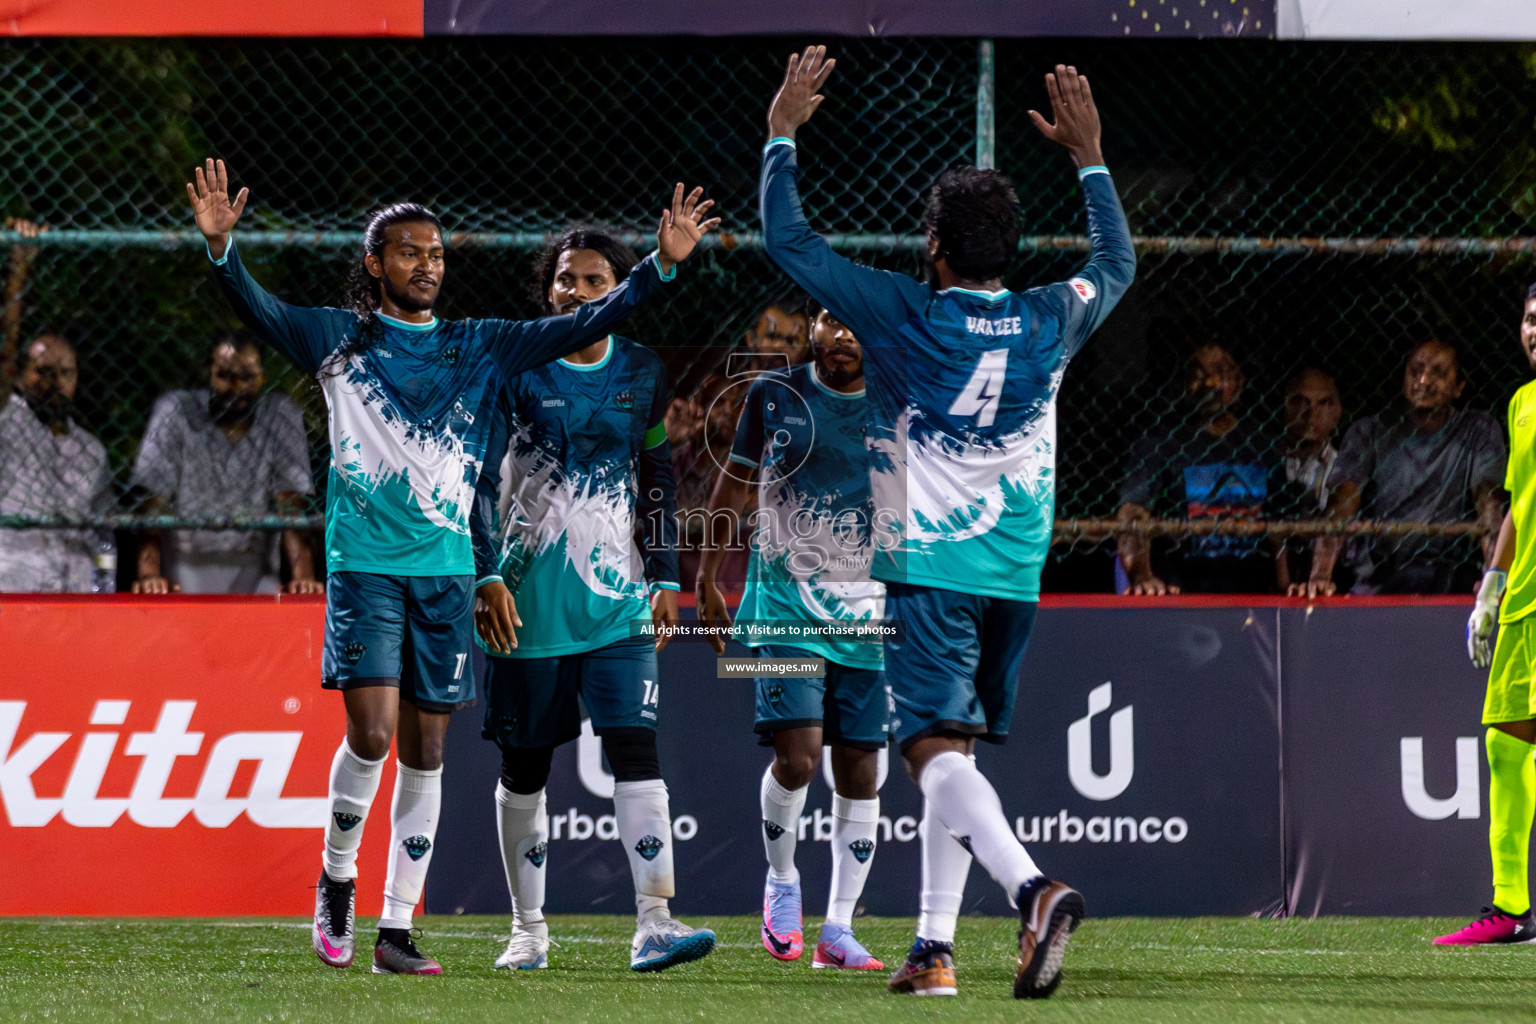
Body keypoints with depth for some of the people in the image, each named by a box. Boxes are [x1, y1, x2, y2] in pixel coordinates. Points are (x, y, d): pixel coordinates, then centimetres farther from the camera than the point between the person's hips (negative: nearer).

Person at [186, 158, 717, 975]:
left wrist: (661, 265, -2)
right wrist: (222, 248, -27)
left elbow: (579, 328, 8)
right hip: (363, 564, -3)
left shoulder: (479, 349, 12)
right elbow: (258, 312, -9)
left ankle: (396, 928, 9)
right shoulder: (339, 340, 5)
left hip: (446, 571, 3)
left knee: (424, 752, 3)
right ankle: (337, 878, 10)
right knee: (370, 733, -15)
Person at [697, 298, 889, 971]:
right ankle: (781, 882, 10)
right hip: (786, 605, -2)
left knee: (860, 771, 0)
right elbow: (734, 483, 11)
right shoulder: (775, 396, 1)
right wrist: (707, 579, 10)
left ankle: (838, 929, 9)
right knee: (797, 752, -17)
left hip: (871, 611, 2)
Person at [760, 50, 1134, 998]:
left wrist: (783, 134, 14)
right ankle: (934, 946, 13)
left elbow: (789, 240, 2)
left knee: (938, 752, -16)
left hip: (926, 568, -5)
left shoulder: (901, 315, -7)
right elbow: (1119, 262, 26)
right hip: (1015, 573, 5)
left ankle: (1036, 890, -40)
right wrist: (1090, 156, 33)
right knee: (953, 752, 15)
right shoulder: (1049, 322, 4)